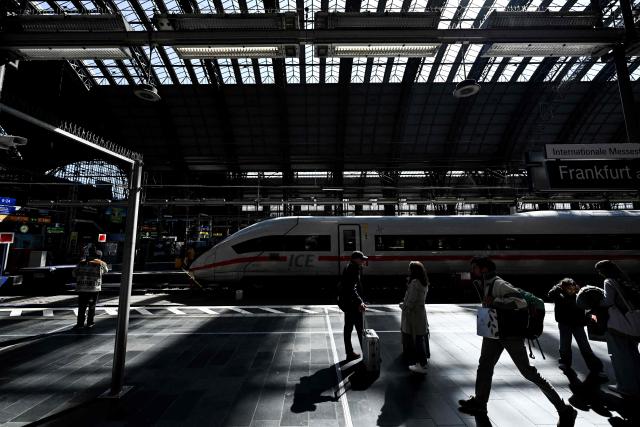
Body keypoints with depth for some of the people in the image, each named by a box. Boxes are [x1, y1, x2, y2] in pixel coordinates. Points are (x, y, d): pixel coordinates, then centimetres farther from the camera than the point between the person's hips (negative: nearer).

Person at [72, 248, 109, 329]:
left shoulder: (82, 263, 2)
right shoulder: (101, 264, -4)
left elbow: (74, 273, 6)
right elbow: (105, 270, 15)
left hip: (82, 289, 2)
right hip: (94, 289, -1)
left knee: (82, 307, 10)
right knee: (92, 306, 10)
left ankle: (80, 323, 13)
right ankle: (89, 323, 16)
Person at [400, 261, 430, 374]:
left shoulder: (415, 282, -21)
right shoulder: (424, 282, 8)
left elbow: (411, 301, -21)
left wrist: (403, 306, -4)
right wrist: (405, 304, 13)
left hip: (414, 315, -9)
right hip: (421, 313, 9)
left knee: (417, 340, 0)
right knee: (422, 338, 16)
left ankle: (422, 365, 8)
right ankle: (422, 362, 28)